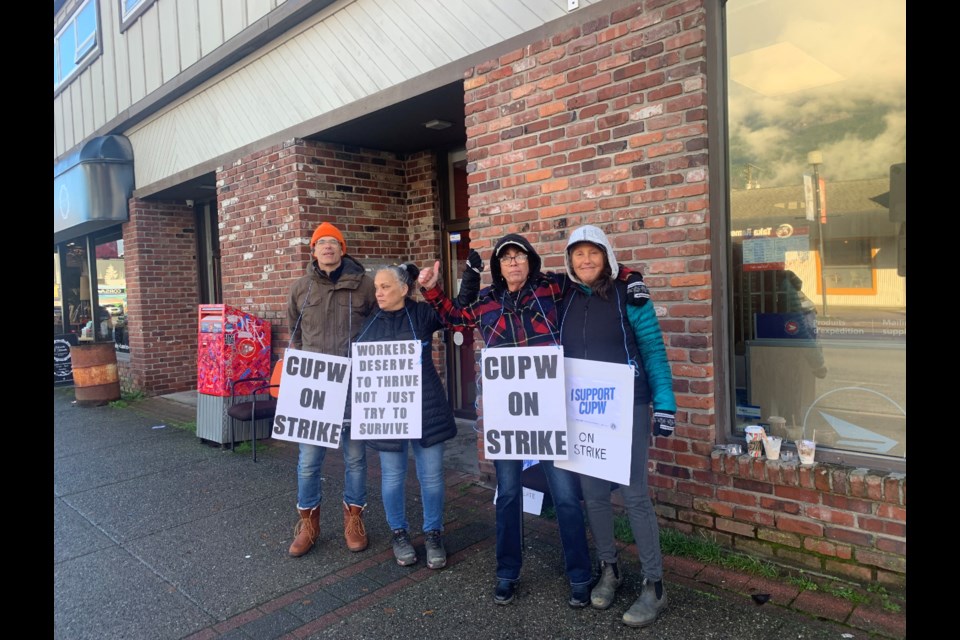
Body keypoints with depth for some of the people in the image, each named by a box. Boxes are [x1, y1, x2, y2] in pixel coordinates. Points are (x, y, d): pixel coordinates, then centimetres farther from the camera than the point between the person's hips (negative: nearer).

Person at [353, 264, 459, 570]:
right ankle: (399, 534, 30)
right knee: (392, 474, 11)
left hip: (425, 406, -1)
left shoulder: (423, 314, -2)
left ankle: (433, 534, 24)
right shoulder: (369, 321, 5)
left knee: (431, 474, 6)